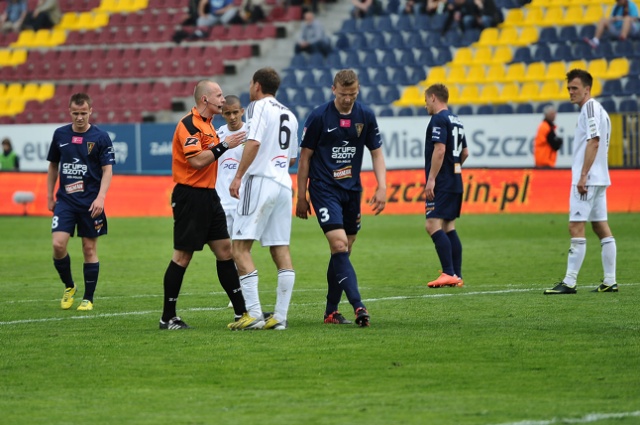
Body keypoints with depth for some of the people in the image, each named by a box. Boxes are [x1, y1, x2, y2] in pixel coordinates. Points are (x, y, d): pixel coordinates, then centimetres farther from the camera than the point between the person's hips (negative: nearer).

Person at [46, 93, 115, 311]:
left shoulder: (100, 137, -4)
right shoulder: (60, 134, 6)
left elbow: (107, 170, -5)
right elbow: (53, 166, 16)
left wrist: (100, 197, -18)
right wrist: (49, 196, 14)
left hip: (90, 202, -2)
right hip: (65, 200, 2)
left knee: (89, 248, 2)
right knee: (58, 244, -12)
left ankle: (88, 299, 13)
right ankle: (68, 287, 12)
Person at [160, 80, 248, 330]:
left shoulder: (207, 124, 16)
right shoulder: (188, 124, -14)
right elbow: (197, 160, -23)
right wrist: (223, 145, -20)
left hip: (207, 195, 10)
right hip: (190, 195, -10)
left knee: (224, 250, 7)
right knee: (182, 256, -5)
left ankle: (241, 311, 9)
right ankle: (168, 318, 1)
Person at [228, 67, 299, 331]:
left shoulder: (259, 107, -3)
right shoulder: (289, 115, 19)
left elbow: (254, 142, -17)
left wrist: (238, 176, -17)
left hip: (259, 181, -8)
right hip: (283, 185, 8)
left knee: (240, 247, -7)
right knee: (281, 249, 6)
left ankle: (254, 313, -16)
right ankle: (280, 316, 2)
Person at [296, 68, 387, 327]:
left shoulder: (366, 116, 2)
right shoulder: (319, 117, -9)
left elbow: (376, 153, 10)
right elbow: (305, 156, -2)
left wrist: (382, 187, -3)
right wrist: (301, 197, -2)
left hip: (352, 190, 5)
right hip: (324, 188, -5)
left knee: (344, 250, 7)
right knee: (339, 245, -18)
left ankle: (331, 311, 15)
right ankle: (358, 306, -28)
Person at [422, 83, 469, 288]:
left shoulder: (439, 120, -11)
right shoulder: (456, 121, 17)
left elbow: (439, 150, -21)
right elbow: (464, 153, 23)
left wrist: (431, 179, -21)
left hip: (441, 183, -10)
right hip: (455, 182, 10)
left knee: (433, 225, -13)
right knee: (448, 228, 12)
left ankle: (449, 273, -21)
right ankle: (457, 276, 11)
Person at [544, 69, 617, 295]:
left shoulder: (590, 107, -11)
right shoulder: (600, 110, 18)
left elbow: (594, 142, -19)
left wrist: (583, 175, -22)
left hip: (587, 180, -10)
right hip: (599, 179, 10)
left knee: (576, 228, -11)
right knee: (601, 227, 9)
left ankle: (569, 282, -13)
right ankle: (610, 281, 9)